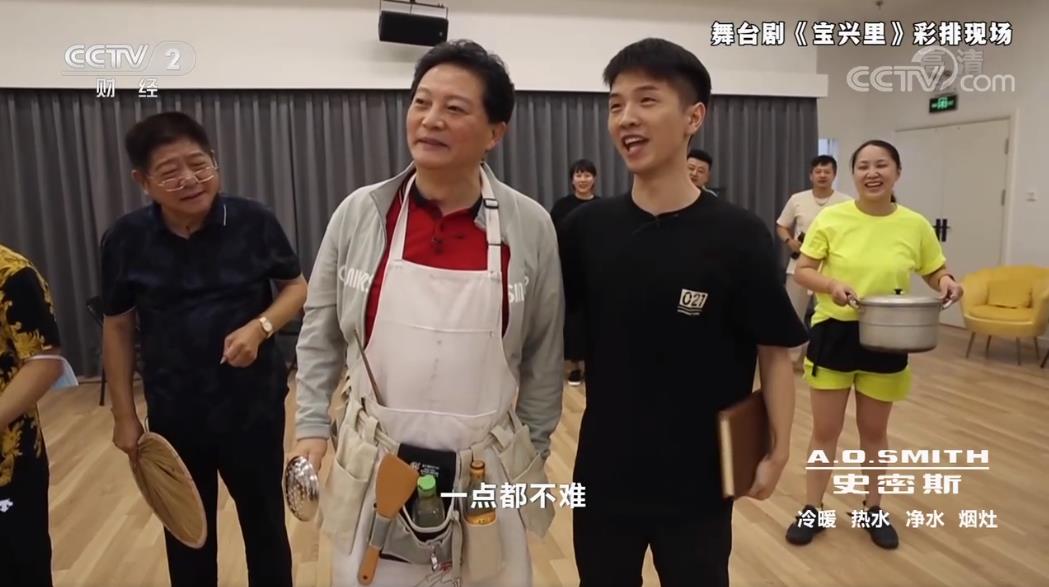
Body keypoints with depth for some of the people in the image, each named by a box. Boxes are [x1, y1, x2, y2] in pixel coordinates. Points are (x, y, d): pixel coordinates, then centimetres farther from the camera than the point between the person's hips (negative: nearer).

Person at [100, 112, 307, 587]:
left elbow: (297, 287, 0)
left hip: (253, 407, -1)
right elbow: (117, 327, 3)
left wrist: (260, 326, -20)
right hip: (173, 415, 2)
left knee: (265, 524, 17)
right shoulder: (126, 239, -7)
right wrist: (123, 415, 5)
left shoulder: (253, 222, -12)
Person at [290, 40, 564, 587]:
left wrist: (531, 452, 5)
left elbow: (543, 356, 0)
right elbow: (320, 332, 5)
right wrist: (311, 427, 3)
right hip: (372, 470, 1)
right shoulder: (358, 213, -6)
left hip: (488, 474, 0)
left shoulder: (531, 227, -9)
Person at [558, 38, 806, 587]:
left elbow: (774, 352, -6)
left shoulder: (738, 235, -14)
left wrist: (777, 450, -9)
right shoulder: (586, 228, -7)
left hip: (698, 479, -2)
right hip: (603, 472, 2)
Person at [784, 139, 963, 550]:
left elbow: (936, 272, 8)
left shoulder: (915, 225, -3)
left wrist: (947, 284, -14)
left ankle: (874, 509, 37)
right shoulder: (831, 218, -9)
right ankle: (813, 509, 25)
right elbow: (801, 271, -7)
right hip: (834, 334, -1)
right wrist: (832, 285, -26)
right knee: (825, 429, 9)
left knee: (874, 430, 17)